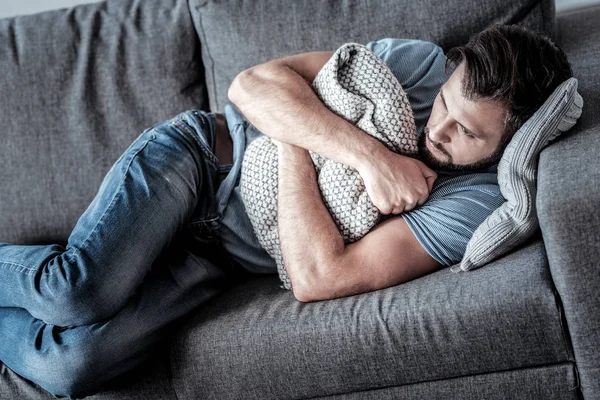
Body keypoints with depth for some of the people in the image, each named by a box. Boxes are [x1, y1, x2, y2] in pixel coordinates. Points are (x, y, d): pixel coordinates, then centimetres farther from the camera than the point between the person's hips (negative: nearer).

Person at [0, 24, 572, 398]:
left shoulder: (477, 199, -15)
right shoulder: (419, 63, -10)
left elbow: (317, 278, -21)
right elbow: (251, 85, -17)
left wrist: (295, 146, -19)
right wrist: (369, 155, -27)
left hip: (222, 259, 0)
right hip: (197, 152, 0)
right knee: (80, 292, -28)